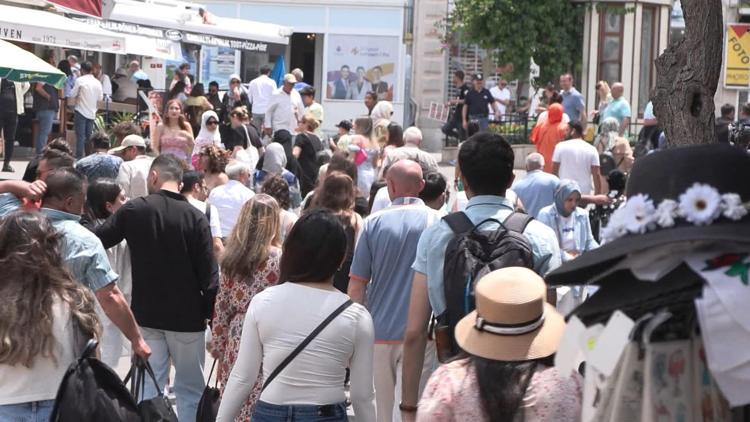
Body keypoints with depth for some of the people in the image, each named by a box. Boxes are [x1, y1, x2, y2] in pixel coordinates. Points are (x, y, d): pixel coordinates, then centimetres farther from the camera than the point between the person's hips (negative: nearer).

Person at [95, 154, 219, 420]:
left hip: (146, 314, 1)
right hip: (187, 316, -1)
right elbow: (208, 273, -10)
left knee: (148, 388, 6)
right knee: (190, 389, 9)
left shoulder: (134, 210, -5)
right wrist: (211, 313, 0)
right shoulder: (196, 218, -9)